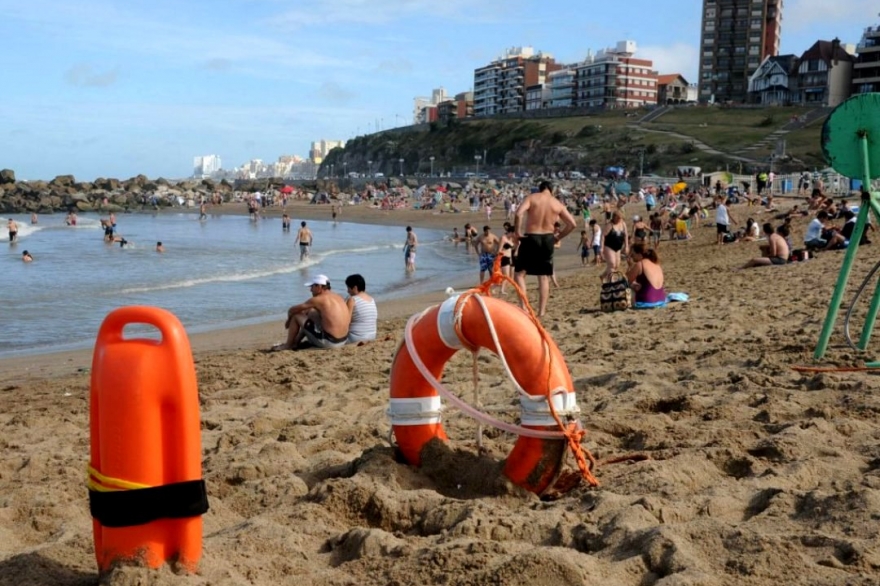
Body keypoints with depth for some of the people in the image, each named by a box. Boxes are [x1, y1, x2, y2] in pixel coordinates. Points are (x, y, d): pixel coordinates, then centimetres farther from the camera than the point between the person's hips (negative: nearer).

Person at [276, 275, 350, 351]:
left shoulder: (318, 299, -12)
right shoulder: (338, 296, 9)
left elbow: (292, 310, -2)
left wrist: (289, 320, 18)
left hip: (328, 342, -8)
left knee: (296, 316, 4)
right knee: (312, 313, 26)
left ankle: (288, 345, 20)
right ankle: (295, 342, 33)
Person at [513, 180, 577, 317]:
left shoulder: (532, 198, -2)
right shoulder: (558, 204, 7)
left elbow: (519, 213, -19)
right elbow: (572, 223, 4)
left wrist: (517, 232, -10)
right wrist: (558, 236, 13)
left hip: (531, 238, -3)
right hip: (548, 239, 3)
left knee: (519, 272, 6)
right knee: (544, 277, 11)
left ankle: (523, 306, -8)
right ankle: (541, 311, 12)